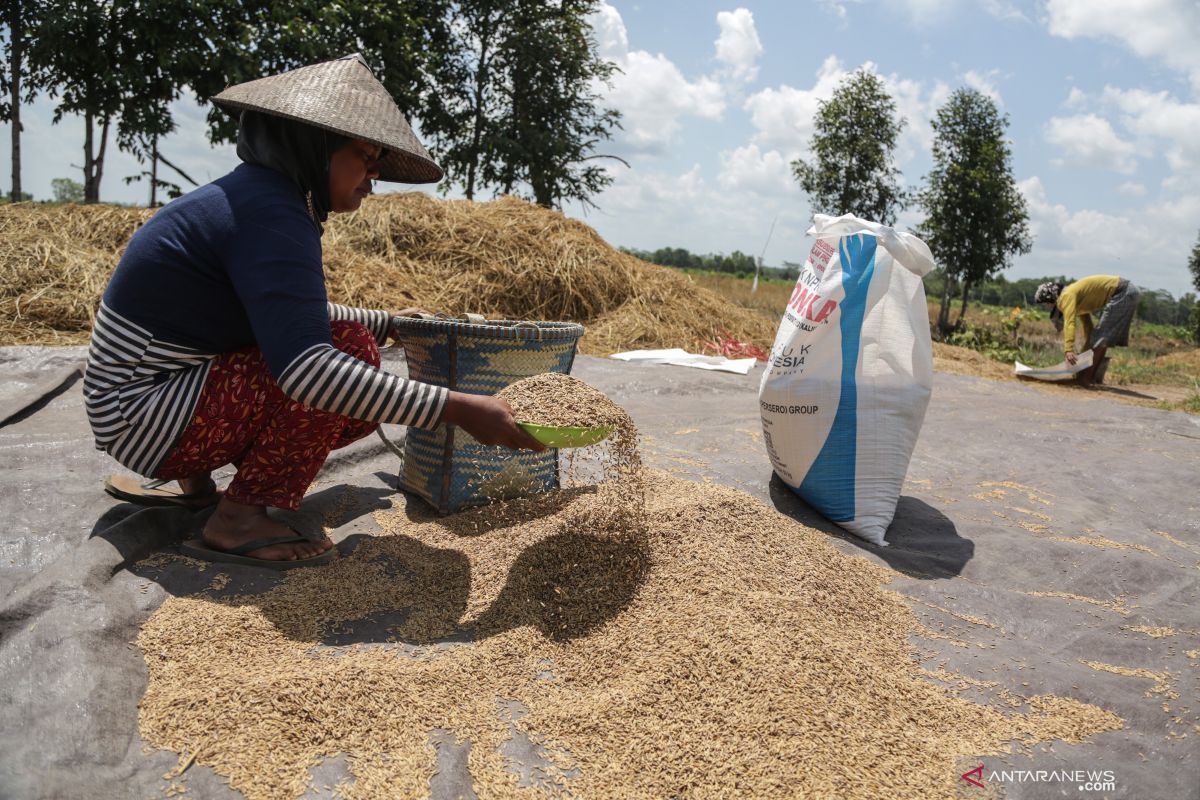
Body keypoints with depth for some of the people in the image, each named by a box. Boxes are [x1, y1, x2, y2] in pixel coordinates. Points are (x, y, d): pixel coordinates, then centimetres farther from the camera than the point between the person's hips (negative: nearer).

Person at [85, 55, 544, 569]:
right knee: (351, 348, -21)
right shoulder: (271, 214, -23)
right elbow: (305, 366, -35)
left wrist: (385, 323, 25)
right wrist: (455, 408, -36)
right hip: (147, 417, -10)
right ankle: (240, 520, -13)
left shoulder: (251, 195, 8)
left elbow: (294, 313, 23)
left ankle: (193, 477, 11)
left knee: (360, 404, 8)